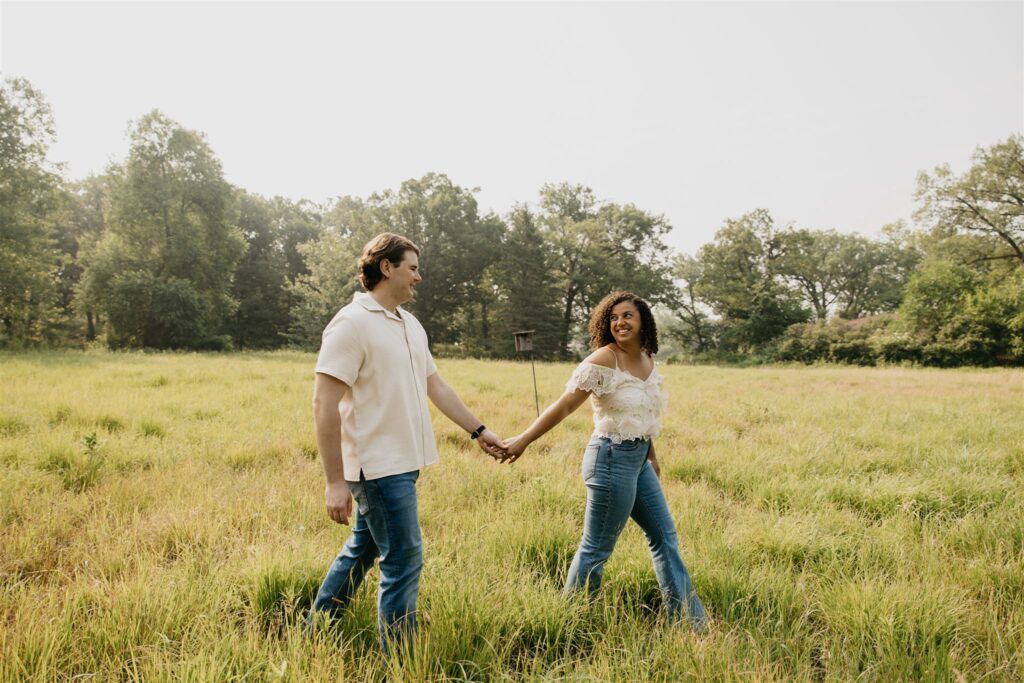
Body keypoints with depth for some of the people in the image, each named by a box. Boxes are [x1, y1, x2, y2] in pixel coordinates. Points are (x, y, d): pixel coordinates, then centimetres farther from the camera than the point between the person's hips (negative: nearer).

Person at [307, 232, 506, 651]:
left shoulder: (410, 324, 12)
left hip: (404, 463, 9)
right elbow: (325, 404, -18)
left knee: (360, 553, 19)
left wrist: (478, 431, 18)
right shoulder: (352, 323, -14)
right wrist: (335, 482, -20)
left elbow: (436, 387, 19)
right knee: (403, 562, -2)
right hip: (379, 468, -9)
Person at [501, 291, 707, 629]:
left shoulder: (647, 359, 8)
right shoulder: (604, 359, -15)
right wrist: (523, 440, -21)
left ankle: (692, 620, 31)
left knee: (665, 537, 17)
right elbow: (564, 405, -18)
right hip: (612, 458, -9)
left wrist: (651, 456, 25)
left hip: (638, 460, 9)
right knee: (596, 549, 0)